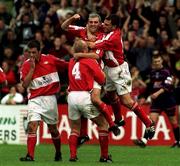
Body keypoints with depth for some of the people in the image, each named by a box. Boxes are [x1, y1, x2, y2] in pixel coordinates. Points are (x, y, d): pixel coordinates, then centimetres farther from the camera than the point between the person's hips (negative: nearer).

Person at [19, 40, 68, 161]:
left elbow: (67, 66, 8)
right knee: (32, 126, -19)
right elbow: (25, 84, -10)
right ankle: (30, 155, -23)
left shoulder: (50, 59, -2)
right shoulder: (26, 65, -1)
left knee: (53, 129, 10)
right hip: (35, 100, 0)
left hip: (50, 98, 0)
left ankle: (58, 153, 32)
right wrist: (32, 68, -14)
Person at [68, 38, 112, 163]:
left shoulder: (72, 62, 10)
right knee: (103, 124, 7)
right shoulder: (90, 62, -5)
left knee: (75, 128, 16)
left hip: (72, 96, 5)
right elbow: (102, 80, -2)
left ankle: (73, 155, 3)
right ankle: (104, 156, 4)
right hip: (85, 96, -5)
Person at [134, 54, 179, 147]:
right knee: (152, 120, -11)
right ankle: (144, 140, -23)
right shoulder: (152, 73, 10)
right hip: (156, 101, 4)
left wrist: (158, 93, -30)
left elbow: (167, 86, -19)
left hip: (168, 100, -4)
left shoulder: (166, 72, -7)